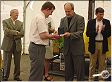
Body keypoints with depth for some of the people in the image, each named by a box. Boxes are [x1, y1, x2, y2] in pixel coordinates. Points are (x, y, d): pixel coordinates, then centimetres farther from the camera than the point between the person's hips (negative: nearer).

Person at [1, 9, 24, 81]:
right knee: (7, 62, 4)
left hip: (17, 45, 3)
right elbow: (6, 31, -14)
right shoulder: (5, 21, 2)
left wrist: (12, 34, -10)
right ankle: (5, 77, 17)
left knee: (17, 62, 7)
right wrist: (16, 32, -9)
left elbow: (22, 34, -2)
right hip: (8, 45, -3)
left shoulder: (20, 23, 11)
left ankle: (16, 76, 22)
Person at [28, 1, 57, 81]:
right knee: (36, 72, -5)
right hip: (38, 47, -11)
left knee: (39, 71, 17)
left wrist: (50, 36, 13)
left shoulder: (38, 16, 16)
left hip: (35, 46, 11)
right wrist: (52, 36, -4)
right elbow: (43, 35, -21)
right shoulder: (41, 18, -16)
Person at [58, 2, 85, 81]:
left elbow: (80, 33, -13)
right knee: (68, 70, 13)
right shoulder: (63, 20, 11)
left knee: (79, 70, 1)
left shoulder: (80, 18, -5)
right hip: (67, 48, 5)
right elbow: (61, 32, 9)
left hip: (77, 48, -5)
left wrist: (70, 34, -29)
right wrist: (58, 34, -14)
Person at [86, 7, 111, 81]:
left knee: (102, 63, 8)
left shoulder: (107, 22, 3)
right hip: (94, 44, -1)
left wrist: (103, 30, -17)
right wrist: (95, 31, -19)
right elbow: (88, 34, -4)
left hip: (103, 44, 1)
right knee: (92, 63, 7)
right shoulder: (91, 22, 1)